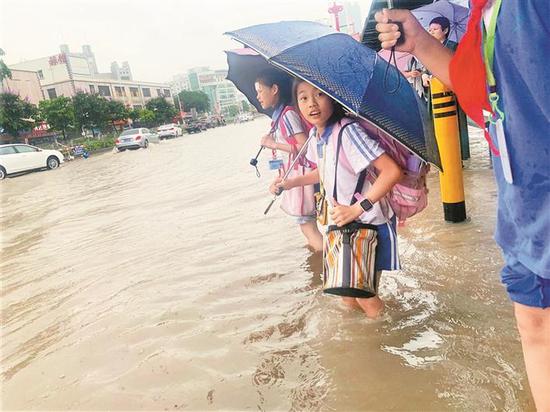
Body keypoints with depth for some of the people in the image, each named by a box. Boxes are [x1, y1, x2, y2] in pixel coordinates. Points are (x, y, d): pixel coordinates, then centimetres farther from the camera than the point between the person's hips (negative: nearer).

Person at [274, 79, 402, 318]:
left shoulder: (347, 131, -25)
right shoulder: (315, 136, 0)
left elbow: (392, 171, -31)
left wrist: (356, 208, -31)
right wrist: (293, 182, 12)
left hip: (371, 224, -7)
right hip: (343, 222, 7)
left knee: (364, 296, 4)